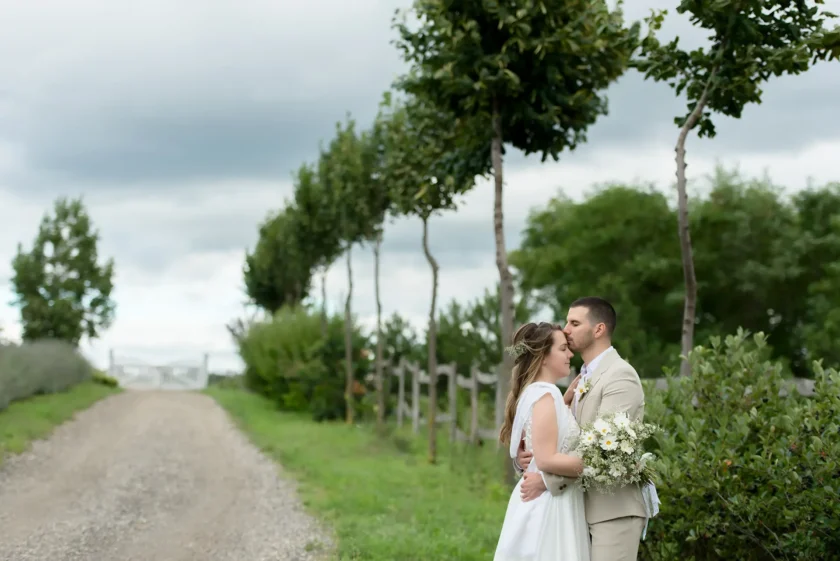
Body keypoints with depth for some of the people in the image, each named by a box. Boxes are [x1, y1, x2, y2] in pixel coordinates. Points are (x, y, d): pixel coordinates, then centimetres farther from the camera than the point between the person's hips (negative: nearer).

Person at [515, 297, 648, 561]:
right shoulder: (580, 381, 17)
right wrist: (523, 456, -7)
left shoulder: (620, 376, -12)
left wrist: (547, 480, -22)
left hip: (614, 510, -9)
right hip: (585, 509, 9)